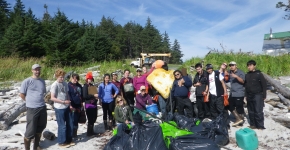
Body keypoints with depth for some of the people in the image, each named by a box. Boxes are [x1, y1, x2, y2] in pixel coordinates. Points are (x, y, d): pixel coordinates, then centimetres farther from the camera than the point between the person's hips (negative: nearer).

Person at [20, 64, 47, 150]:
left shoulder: (42, 81, 10)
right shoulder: (27, 81, -6)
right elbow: (22, 94, -2)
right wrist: (30, 102, 3)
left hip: (42, 108, 6)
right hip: (32, 109, -6)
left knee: (39, 129, 16)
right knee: (30, 131, -2)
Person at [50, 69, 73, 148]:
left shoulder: (65, 83, 6)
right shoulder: (54, 85, -14)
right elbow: (52, 98, -15)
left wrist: (69, 103, 6)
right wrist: (63, 102, -18)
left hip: (66, 107, 7)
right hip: (59, 108, -7)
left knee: (68, 124, 15)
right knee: (62, 126, 4)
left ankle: (69, 140, 30)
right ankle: (62, 142, 20)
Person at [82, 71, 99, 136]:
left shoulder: (92, 86, 15)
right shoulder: (85, 86, -8)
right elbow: (85, 96, -19)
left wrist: (96, 97, 7)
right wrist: (93, 95, -19)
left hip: (94, 104, 8)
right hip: (89, 104, -8)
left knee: (94, 118, 14)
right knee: (90, 119, -5)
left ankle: (91, 131, 28)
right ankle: (89, 132, 9)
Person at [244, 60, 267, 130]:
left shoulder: (259, 74, -5)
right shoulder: (247, 75, 11)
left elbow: (264, 85, -6)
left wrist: (264, 95, -8)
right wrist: (246, 95, 14)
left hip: (257, 95, -6)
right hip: (249, 96, 6)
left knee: (258, 112, -6)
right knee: (251, 111, 10)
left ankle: (260, 126, 4)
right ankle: (252, 124, 20)